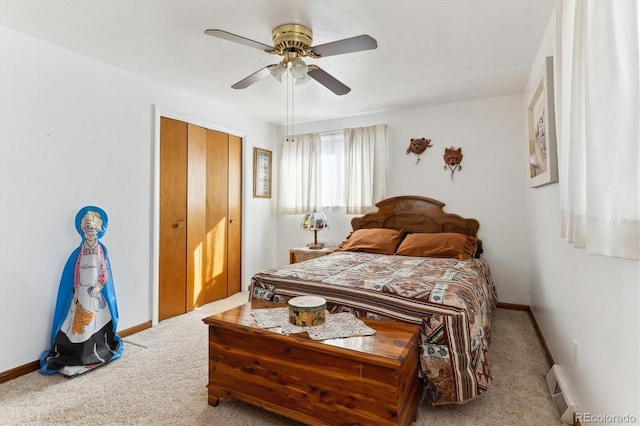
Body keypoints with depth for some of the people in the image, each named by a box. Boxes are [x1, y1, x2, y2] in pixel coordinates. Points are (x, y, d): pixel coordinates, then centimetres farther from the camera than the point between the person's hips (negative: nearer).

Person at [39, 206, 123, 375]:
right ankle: (78, 354, 14)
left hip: (97, 292, 0)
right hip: (82, 292, 0)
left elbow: (105, 270, -2)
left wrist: (98, 286, -10)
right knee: (79, 322, 3)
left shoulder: (101, 249, -2)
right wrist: (76, 290, -5)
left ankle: (97, 353, 21)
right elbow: (76, 271, -1)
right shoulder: (80, 251, -2)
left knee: (97, 322, 7)